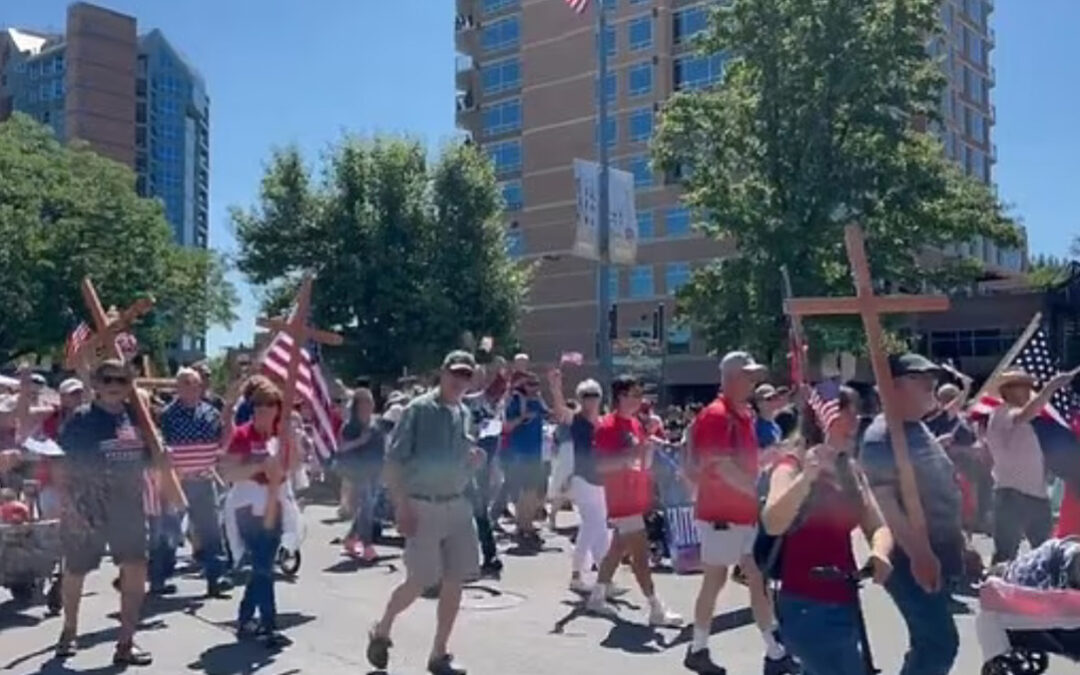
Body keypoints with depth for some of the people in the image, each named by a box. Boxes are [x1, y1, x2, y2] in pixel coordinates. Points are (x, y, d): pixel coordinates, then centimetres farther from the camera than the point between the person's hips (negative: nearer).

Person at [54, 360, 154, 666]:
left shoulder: (134, 415, 3)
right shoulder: (81, 418, -10)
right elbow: (62, 465, -11)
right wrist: (69, 503, -19)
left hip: (128, 505, 3)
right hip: (87, 507, -3)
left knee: (136, 570, -6)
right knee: (75, 572, 13)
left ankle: (125, 643, 4)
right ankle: (69, 630, 39)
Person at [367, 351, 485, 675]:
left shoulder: (464, 413, 10)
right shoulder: (419, 409, -10)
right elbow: (393, 460, -12)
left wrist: (473, 460, -2)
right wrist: (401, 506, -17)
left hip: (458, 505, 6)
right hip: (423, 505, -6)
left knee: (454, 582, 5)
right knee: (419, 581, -3)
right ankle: (381, 631, 25)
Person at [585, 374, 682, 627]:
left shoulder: (635, 424, 11)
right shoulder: (606, 426, -15)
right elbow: (600, 465, -22)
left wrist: (648, 448, 1)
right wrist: (631, 455, -28)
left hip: (635, 497, 9)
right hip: (622, 499, -9)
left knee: (619, 548, 16)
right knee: (641, 553, -7)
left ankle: (596, 597, 28)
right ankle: (657, 610, -3)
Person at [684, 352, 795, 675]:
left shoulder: (744, 414, 12)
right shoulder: (715, 415, -17)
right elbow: (723, 468, -24)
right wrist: (762, 492, -24)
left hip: (745, 513, 9)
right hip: (721, 514, -9)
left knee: (759, 580, 9)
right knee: (715, 580, 2)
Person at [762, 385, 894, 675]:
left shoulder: (851, 472, 11)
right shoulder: (792, 465, -13)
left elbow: (878, 527, 8)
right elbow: (772, 524, -30)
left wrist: (879, 553, -16)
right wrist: (806, 476, -45)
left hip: (845, 603, 8)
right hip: (806, 606, -8)